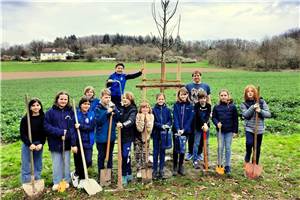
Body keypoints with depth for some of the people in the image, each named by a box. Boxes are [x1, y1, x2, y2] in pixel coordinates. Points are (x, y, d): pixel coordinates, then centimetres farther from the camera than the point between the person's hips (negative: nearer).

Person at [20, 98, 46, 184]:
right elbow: (22, 134, -8)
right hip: (27, 145, -2)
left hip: (39, 145, 2)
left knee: (38, 165, 13)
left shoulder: (43, 118, -4)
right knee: (26, 166, 6)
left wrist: (41, 144, -13)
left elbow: (44, 133, -2)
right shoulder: (25, 119, -9)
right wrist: (30, 144, -17)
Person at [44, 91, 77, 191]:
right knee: (56, 163, 10)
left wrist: (74, 143, -10)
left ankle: (66, 181, 30)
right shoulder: (51, 112, -5)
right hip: (55, 142, -1)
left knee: (66, 163, 13)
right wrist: (60, 132, -18)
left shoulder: (70, 112, -1)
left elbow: (72, 128, -3)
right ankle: (56, 182, 27)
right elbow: (46, 126, -9)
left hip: (67, 142, 1)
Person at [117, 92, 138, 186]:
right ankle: (129, 175, 28)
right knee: (126, 156, 14)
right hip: (121, 135, 6)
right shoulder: (122, 108, 9)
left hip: (128, 136, -6)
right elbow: (118, 119, 19)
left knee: (125, 155, -8)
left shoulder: (133, 110, -10)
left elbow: (131, 120, -29)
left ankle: (124, 176, 6)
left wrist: (123, 124, -45)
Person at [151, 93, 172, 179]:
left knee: (163, 151, 10)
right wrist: (161, 126, -18)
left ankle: (161, 170, 20)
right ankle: (155, 170, 15)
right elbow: (152, 122, -6)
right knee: (156, 151, 5)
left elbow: (170, 120, 3)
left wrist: (167, 125, -17)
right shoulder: (154, 110, -3)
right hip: (156, 133, -2)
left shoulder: (167, 110, 2)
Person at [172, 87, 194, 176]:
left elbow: (190, 119, -5)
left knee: (183, 148, 10)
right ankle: (175, 167, 15)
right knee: (176, 149, 5)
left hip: (186, 130, 1)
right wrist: (178, 129, -19)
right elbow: (175, 118, -7)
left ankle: (181, 167, 21)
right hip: (176, 130, 0)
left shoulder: (190, 106, 0)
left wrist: (183, 129, -15)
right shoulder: (176, 105, 0)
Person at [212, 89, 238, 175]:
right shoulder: (216, 107, -1)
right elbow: (214, 117, 6)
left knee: (228, 148, 6)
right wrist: (217, 123, -14)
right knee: (220, 148, 6)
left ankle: (227, 166, 17)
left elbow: (235, 119, 0)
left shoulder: (232, 107, -3)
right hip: (220, 130, 1)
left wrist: (235, 131, -1)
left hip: (229, 131, -1)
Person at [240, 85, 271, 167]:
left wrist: (260, 111, -22)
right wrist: (252, 107, -25)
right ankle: (247, 159, 3)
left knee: (257, 148, 9)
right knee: (249, 143, -25)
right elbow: (245, 115, -15)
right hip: (249, 128, -1)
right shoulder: (244, 104, 0)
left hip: (259, 129, 1)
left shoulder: (261, 102, 0)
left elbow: (268, 114, -4)